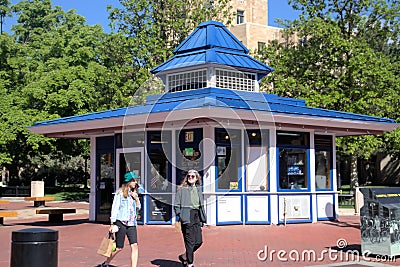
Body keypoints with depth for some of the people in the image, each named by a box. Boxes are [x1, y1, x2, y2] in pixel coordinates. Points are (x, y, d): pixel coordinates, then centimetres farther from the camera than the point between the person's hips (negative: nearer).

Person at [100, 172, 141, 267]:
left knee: (134, 246, -9)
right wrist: (112, 223, -9)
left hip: (131, 223, 5)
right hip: (121, 222, -5)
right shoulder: (120, 193, -2)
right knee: (119, 248, 3)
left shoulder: (133, 193, 15)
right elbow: (115, 208, -4)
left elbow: (138, 208, 20)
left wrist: (136, 199, 1)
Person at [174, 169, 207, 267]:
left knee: (199, 241, 5)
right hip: (187, 217, -6)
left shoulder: (198, 189, 15)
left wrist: (202, 219, 16)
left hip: (196, 216, 6)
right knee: (190, 242, -4)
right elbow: (176, 205, -3)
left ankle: (184, 256, 25)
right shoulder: (182, 189, -3)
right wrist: (180, 216, -13)